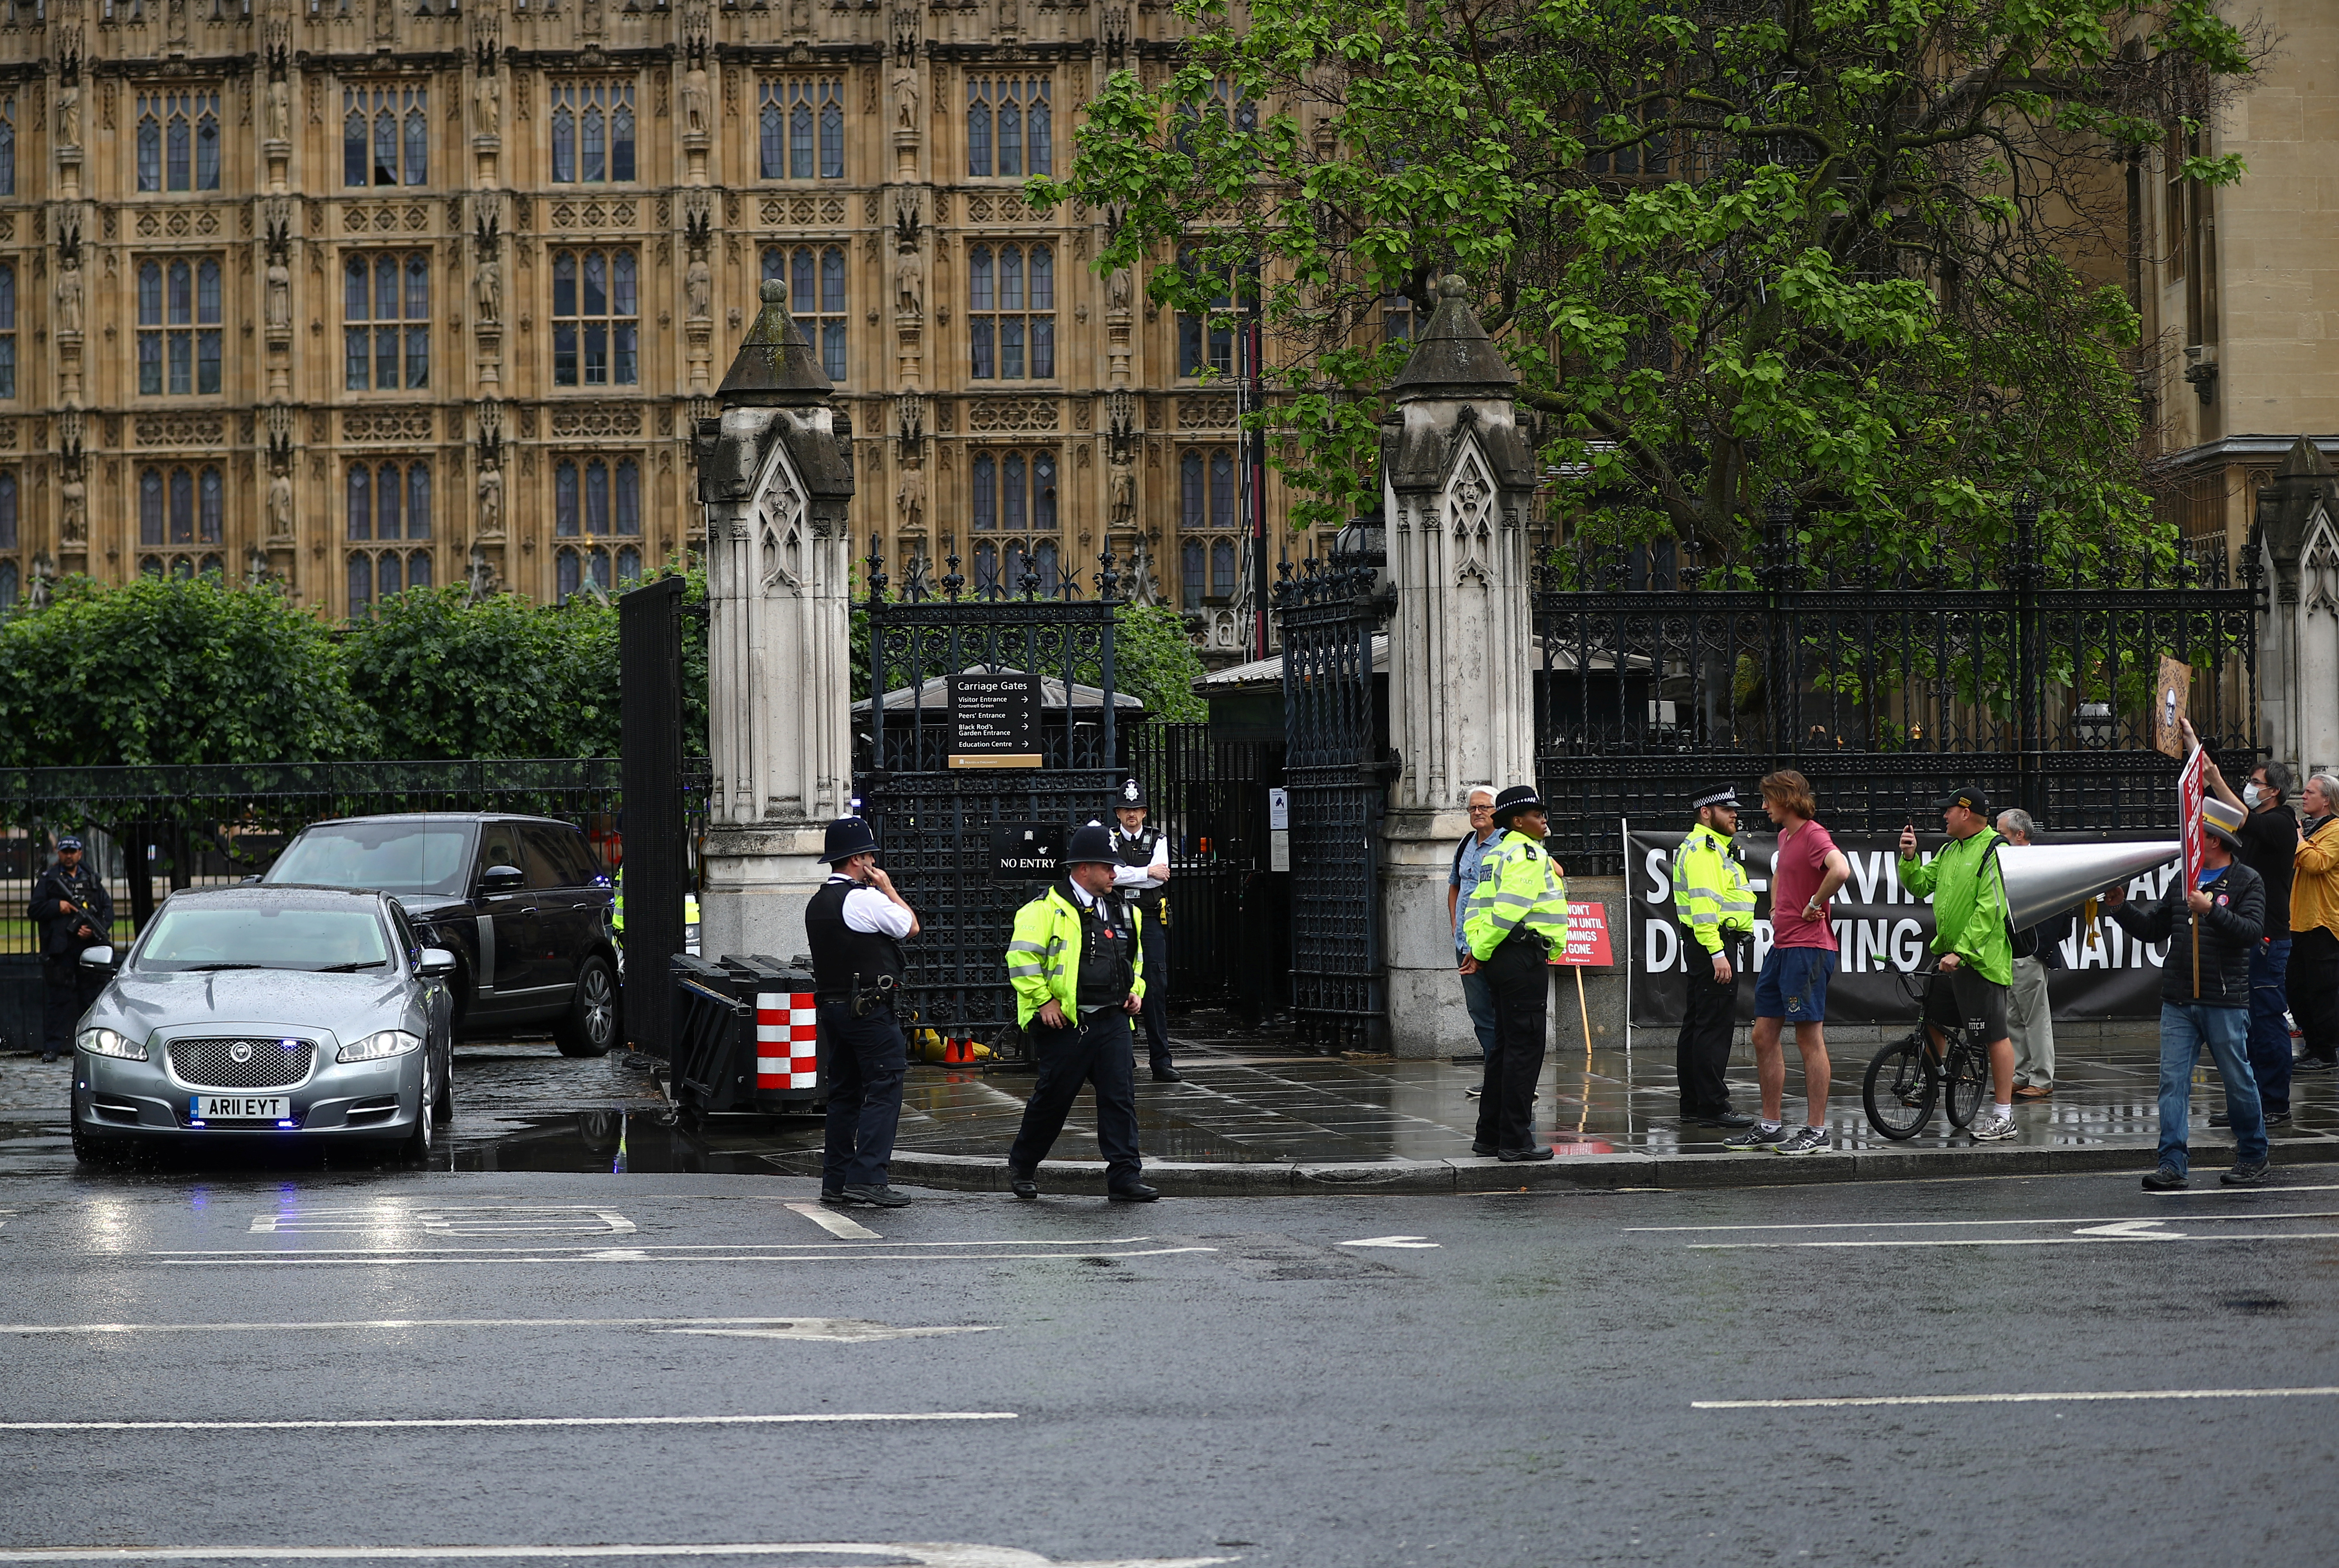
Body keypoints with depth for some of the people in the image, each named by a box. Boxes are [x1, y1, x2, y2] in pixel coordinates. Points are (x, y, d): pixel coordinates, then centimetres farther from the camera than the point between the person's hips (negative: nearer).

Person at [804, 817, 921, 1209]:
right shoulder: (865, 898, -15)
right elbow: (911, 926, -4)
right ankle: (866, 1177, -14)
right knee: (883, 1091, -7)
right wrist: (888, 887, 5)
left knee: (843, 1093, 13)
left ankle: (835, 1181, 13)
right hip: (869, 1010, -9)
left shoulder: (817, 904, 13)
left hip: (830, 1004, 9)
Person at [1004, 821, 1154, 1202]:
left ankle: (1125, 1177, -3)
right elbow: (1022, 957, -12)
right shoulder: (1047, 909, -7)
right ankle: (1022, 1167, 25)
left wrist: (1135, 990, 15)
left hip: (1112, 1021, 5)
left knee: (1120, 1097, -4)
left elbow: (1135, 958, 31)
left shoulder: (1122, 912, 16)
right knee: (1052, 1099, 5)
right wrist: (1043, 1000, -14)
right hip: (1064, 1024, -5)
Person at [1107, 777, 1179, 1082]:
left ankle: (1161, 1063, -2)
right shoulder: (1108, 840, 6)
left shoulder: (1158, 840, 11)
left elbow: (1160, 878, -6)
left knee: (1156, 991, -3)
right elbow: (1110, 874, -12)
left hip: (1151, 921, 1)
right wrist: (1147, 872, -10)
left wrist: (1123, 875, -9)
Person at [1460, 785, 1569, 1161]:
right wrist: (1481, 951, -11)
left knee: (1505, 1046, 15)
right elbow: (1508, 910, -21)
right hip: (1524, 959, -10)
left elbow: (1476, 907, 16)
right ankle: (1516, 1140, -6)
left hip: (1501, 961, 10)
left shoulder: (1497, 854, 19)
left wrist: (1477, 949, 7)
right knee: (1524, 1048, -6)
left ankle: (1489, 1136, 19)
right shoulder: (1528, 854, -13)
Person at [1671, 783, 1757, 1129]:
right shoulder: (1702, 848, -13)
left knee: (1696, 1026, 12)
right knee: (1715, 1027, -12)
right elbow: (1704, 904, -22)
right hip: (1716, 945, -11)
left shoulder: (1714, 847, 22)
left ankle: (1693, 1104, 16)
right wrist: (1717, 953, -26)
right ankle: (1713, 1107, -13)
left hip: (1714, 948, 11)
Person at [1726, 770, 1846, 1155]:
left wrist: (1814, 906, -21)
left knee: (1810, 1038, -6)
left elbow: (1841, 869, -34)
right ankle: (1771, 1126, 17)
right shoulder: (1784, 836, 16)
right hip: (1781, 946, 10)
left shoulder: (1813, 835, -13)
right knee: (1764, 1034, 11)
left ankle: (1817, 1131, -2)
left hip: (1808, 947, -10)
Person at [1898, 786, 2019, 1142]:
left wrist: (1960, 951, -23)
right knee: (1929, 1021, 14)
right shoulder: (1950, 850, 14)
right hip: (1947, 953, 9)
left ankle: (2004, 1116, -2)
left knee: (1994, 1035, -4)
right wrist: (1910, 857, 1)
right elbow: (1920, 886, 19)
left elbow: (1989, 910, -19)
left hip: (1981, 959, -9)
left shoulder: (1994, 851, -13)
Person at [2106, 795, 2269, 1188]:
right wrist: (2122, 908, 4)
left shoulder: (2246, 882, -1)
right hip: (2178, 1001, 5)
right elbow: (2153, 929, 17)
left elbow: (2250, 932, -15)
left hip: (2225, 1001, -5)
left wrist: (2211, 911, -26)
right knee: (2173, 1080, -3)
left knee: (2238, 1082, 5)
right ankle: (2171, 1164, -5)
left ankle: (2253, 1159, 20)